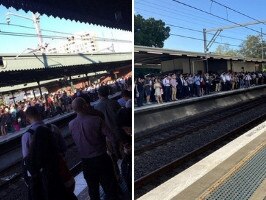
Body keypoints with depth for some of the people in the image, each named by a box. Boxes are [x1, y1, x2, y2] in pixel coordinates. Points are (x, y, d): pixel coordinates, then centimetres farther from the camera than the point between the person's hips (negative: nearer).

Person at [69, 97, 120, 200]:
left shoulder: (71, 125, -7)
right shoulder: (96, 120, -20)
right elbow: (112, 138, -20)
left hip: (85, 162, 4)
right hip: (101, 159, -4)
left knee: (92, 189, 21)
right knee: (110, 188, 11)